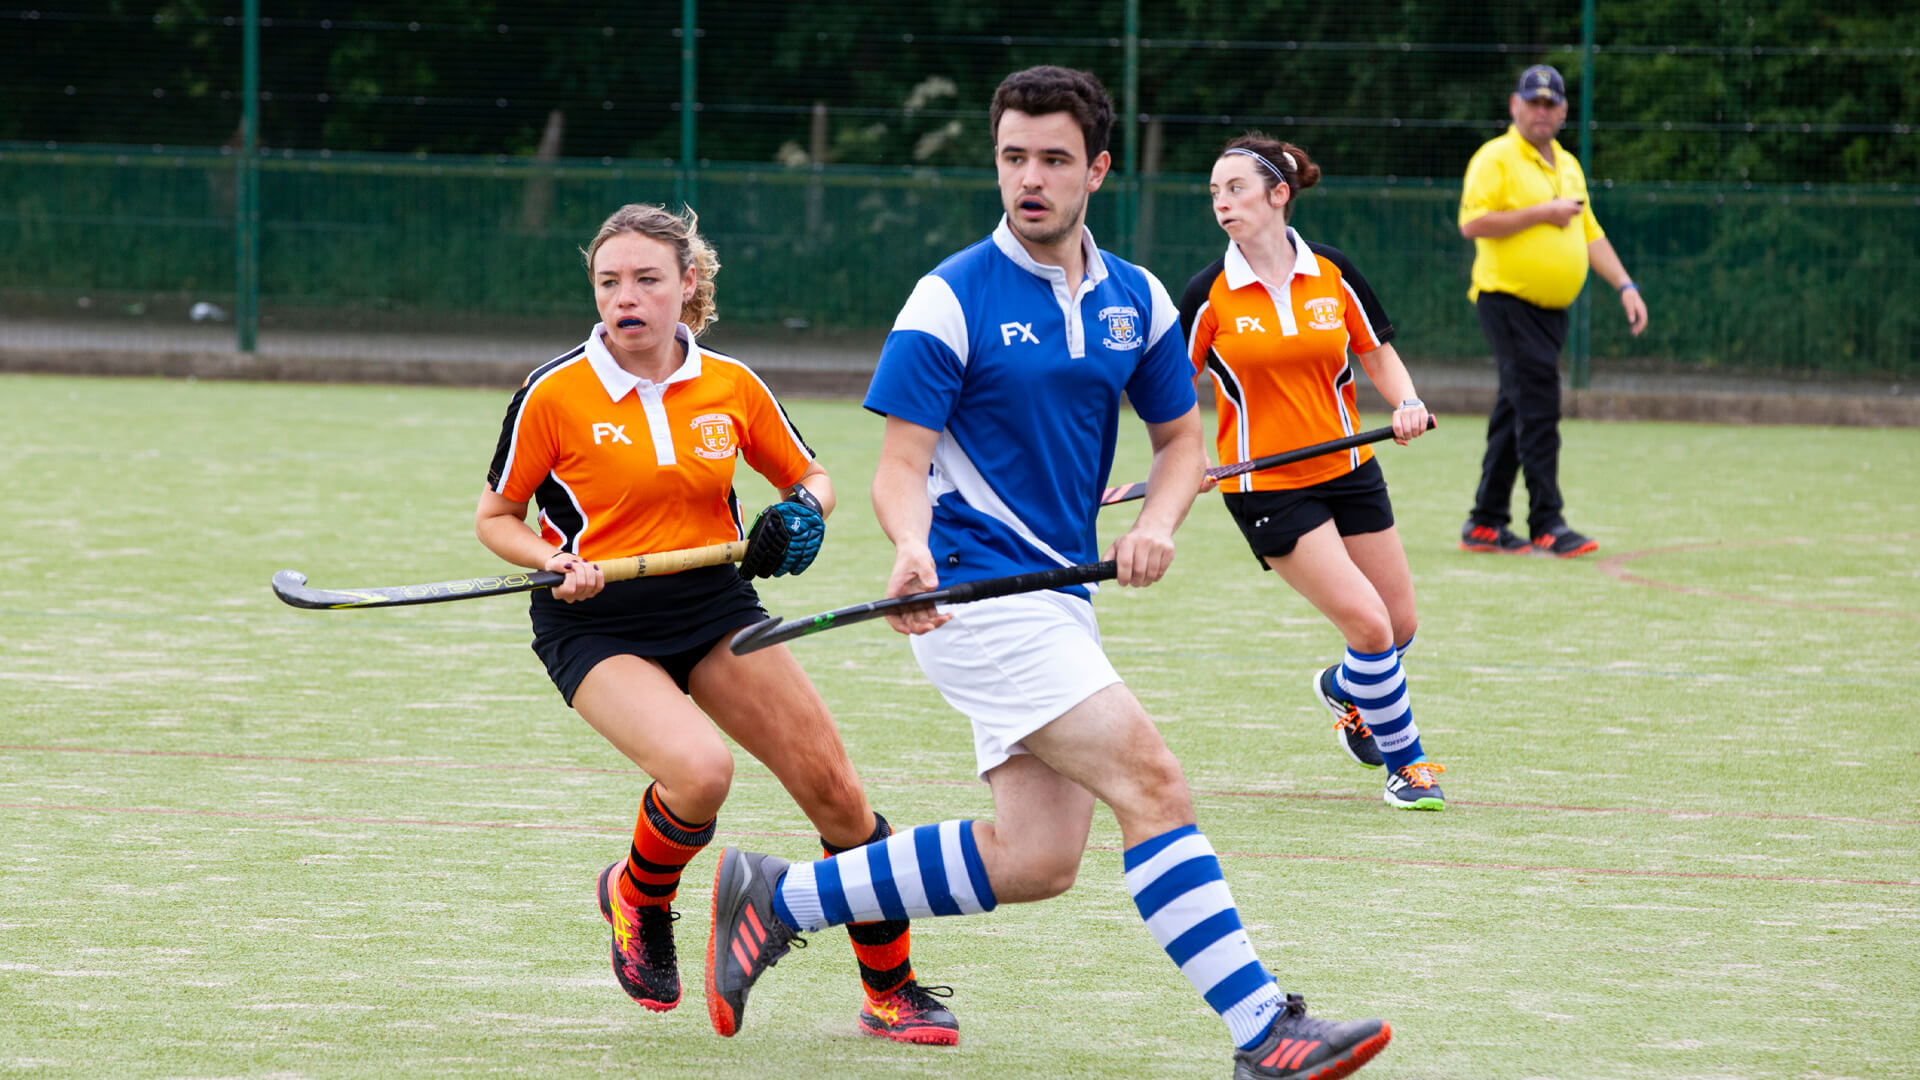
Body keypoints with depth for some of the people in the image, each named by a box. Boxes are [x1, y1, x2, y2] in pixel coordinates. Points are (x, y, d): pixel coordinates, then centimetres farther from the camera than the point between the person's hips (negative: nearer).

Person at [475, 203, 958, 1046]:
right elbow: (495, 517, 1)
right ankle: (637, 898, 4)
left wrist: (802, 513, -9)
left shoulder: (731, 387, -1)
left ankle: (892, 993, 11)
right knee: (699, 770, -30)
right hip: (596, 625, -4)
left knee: (832, 787, -5)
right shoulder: (554, 394, -10)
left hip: (714, 605, 4)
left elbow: (808, 477, 14)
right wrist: (558, 564, -18)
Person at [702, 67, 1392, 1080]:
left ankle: (778, 896, 16)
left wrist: (1155, 525, -4)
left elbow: (1180, 437, 18)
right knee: (1150, 779, -18)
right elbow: (901, 466, -10)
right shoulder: (951, 299, -9)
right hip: (975, 592, -7)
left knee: (1035, 858, 4)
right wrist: (912, 551, -31)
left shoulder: (1135, 301, 8)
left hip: (1059, 596, 7)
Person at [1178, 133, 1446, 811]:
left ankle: (1343, 690, 44)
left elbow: (1378, 354, 11)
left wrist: (1407, 403, -8)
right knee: (1370, 627, -16)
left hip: (1348, 470, 4)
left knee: (1399, 627, 10)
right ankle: (1405, 761, 5)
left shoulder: (1333, 275, -1)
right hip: (1265, 487, -4)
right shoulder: (1210, 296, -8)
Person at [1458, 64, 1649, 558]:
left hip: (1551, 310, 8)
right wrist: (1542, 213, -17)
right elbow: (1473, 223, -17)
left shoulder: (1568, 166, 18)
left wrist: (1624, 285, 12)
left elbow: (1589, 233, 23)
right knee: (1538, 407, -15)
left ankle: (1485, 525, 16)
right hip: (1508, 300, -8)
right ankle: (1547, 525, -16)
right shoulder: (1496, 159, -6)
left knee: (1515, 414, 10)